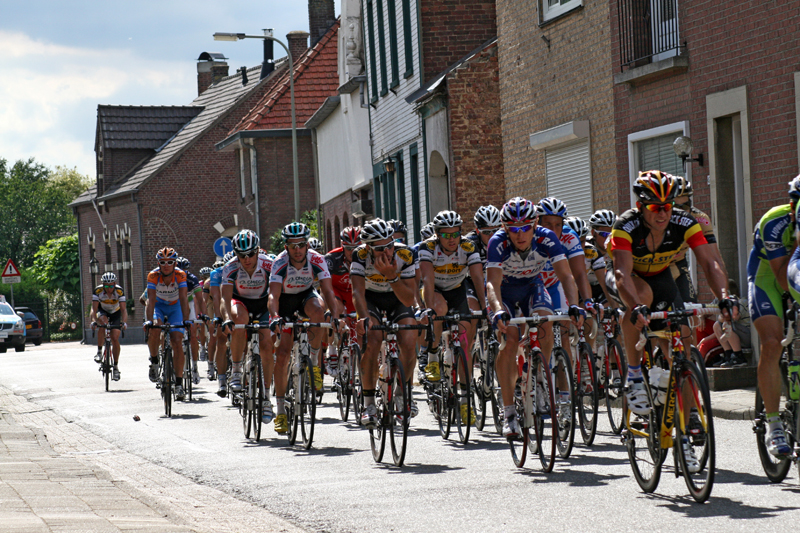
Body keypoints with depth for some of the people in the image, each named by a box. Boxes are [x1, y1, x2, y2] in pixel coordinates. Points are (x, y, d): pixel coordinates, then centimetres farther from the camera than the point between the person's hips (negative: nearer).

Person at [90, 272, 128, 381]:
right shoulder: (98, 291, -29)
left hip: (115, 312, 0)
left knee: (115, 338, -13)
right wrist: (94, 321, -52)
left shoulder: (119, 291, -29)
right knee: (103, 322, -35)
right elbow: (94, 309, -35)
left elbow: (123, 309, -35)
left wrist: (124, 322, -51)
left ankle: (116, 367, 0)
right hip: (102, 311, 0)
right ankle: (99, 351, -21)